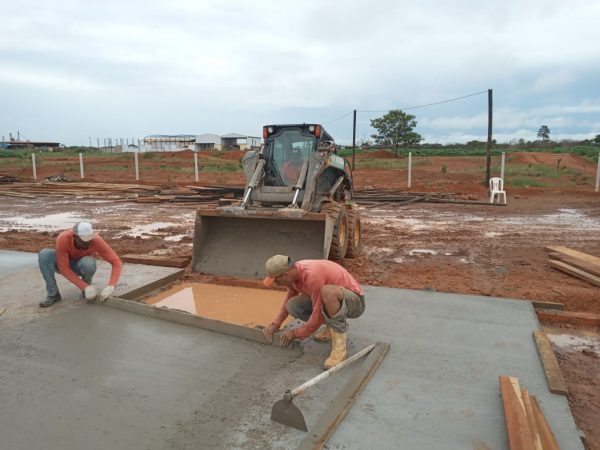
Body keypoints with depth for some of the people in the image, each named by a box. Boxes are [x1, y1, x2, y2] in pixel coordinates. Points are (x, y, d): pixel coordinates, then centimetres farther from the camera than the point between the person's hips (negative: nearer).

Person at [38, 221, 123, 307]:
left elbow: (116, 262, -31)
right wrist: (86, 287, -38)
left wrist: (110, 286, -44)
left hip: (80, 265, 0)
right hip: (63, 264, 1)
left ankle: (87, 291, -6)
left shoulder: (96, 240, -33)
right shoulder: (63, 238, -35)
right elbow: (64, 268, -31)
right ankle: (53, 294, -15)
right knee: (44, 254, -31)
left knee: (88, 263, -37)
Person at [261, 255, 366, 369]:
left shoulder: (312, 276, -32)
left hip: (354, 303, -8)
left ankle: (339, 348, -27)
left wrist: (296, 333, -12)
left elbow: (319, 315, -27)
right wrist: (274, 324, 4)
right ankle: (335, 325, 12)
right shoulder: (294, 272, -5)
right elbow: (289, 300, 13)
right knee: (292, 306, -6)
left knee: (327, 291, -41)